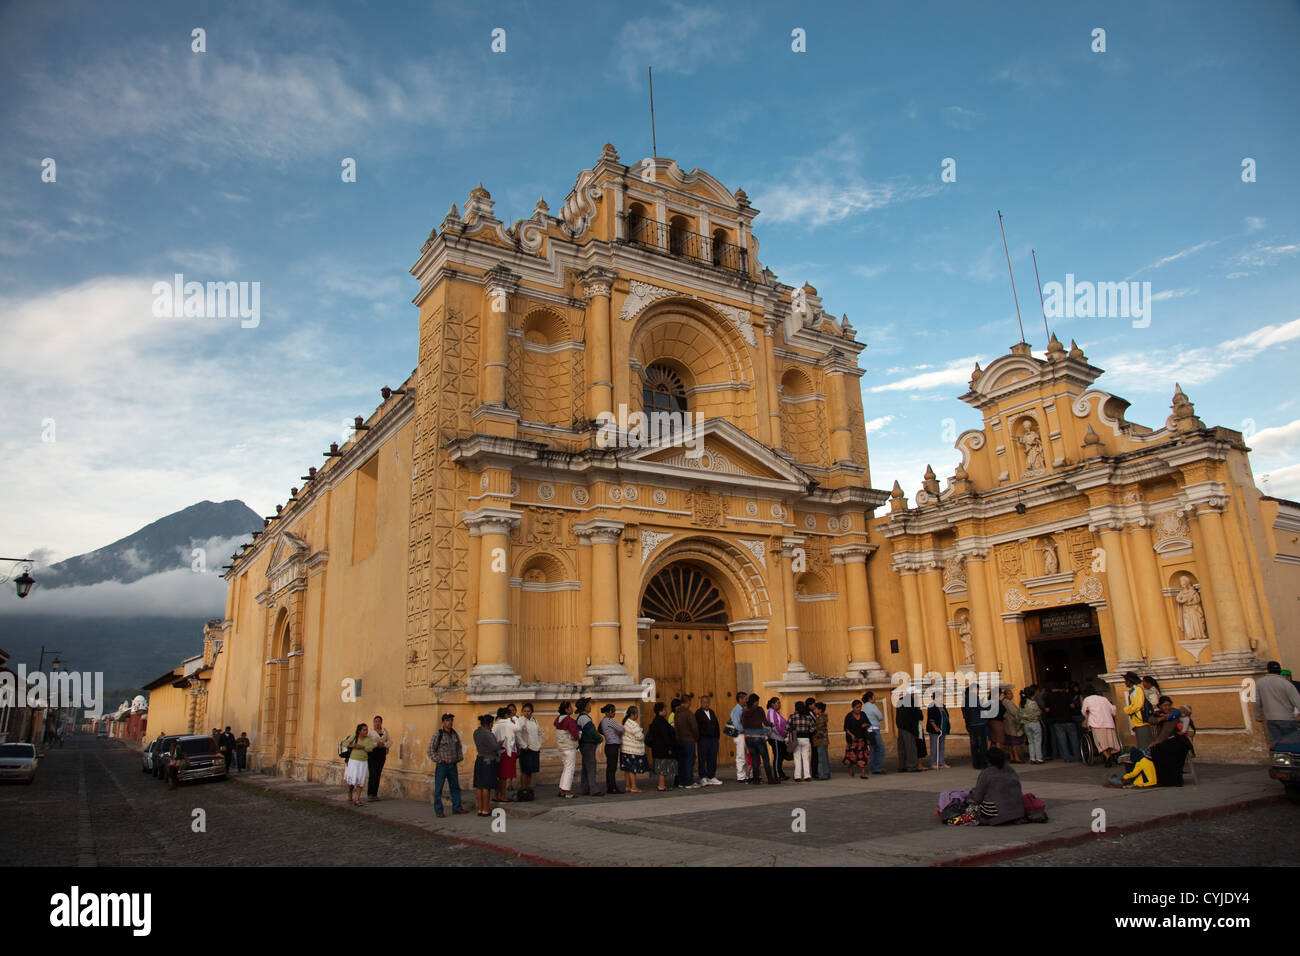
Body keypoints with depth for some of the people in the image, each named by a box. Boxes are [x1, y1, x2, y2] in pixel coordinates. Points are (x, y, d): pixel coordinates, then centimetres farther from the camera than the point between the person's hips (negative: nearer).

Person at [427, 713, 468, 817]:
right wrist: (438, 760, -12)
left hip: (453, 765, 6)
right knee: (438, 788, 0)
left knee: (455, 787, 12)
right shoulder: (438, 735, -10)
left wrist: (459, 758, 9)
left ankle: (457, 807, 22)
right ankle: (438, 811, 7)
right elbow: (431, 750, -10)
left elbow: (459, 747, 21)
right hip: (442, 766, -6)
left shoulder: (455, 734, 9)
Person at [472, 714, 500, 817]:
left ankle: (480, 809, 17)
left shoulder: (476, 732, 8)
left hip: (479, 760, 9)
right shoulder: (487, 734, -20)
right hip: (488, 762, -9)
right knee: (486, 787, -2)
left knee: (479, 786, 11)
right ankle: (485, 810, 3)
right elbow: (494, 747, -21)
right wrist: (499, 743, -1)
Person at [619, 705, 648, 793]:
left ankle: (627, 786, 19)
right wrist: (643, 733, 2)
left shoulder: (626, 721, 6)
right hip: (632, 750, -9)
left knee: (627, 769, 13)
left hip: (625, 750, 9)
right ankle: (633, 787, 0)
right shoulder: (633, 725, -21)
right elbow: (640, 736, -19)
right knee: (632, 769, -4)